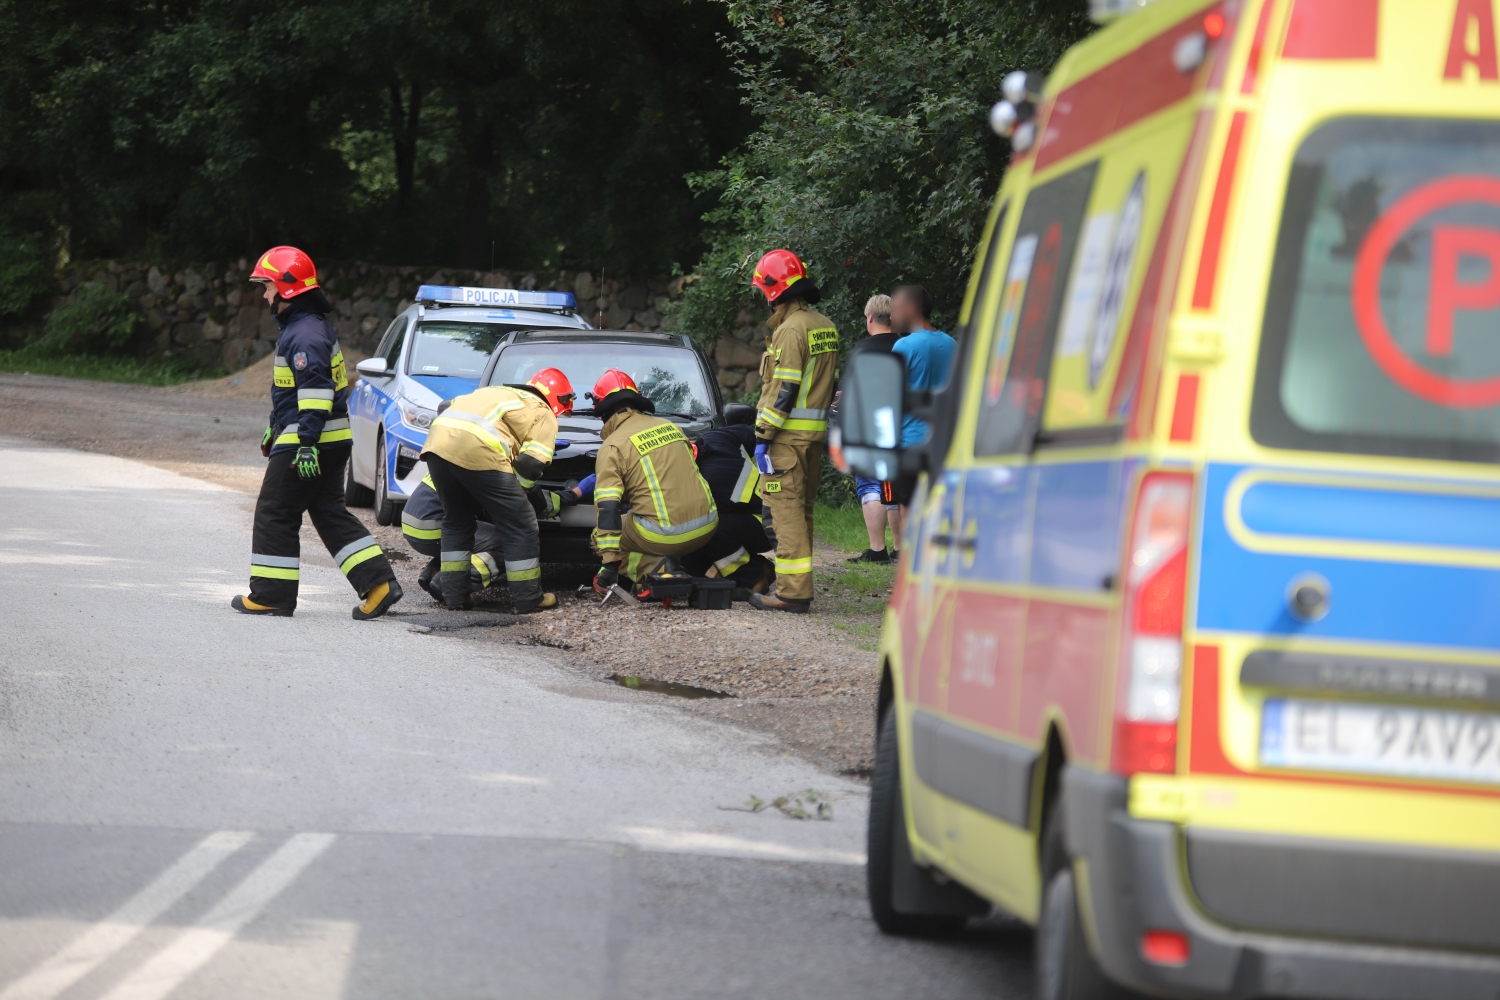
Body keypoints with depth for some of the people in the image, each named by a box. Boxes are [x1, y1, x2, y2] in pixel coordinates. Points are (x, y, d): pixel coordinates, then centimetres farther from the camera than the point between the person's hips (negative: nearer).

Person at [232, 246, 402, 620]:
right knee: (330, 513, 10)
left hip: (311, 439, -10)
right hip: (332, 442, 10)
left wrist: (307, 442, -27)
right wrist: (275, 428, 33)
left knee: (275, 513, -2)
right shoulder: (301, 327, 17)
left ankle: (272, 595, 3)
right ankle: (378, 583, 3)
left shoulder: (306, 334, -17)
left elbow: (314, 390, -24)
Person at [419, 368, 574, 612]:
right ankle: (529, 599, 11)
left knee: (456, 521, 26)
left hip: (437, 441, 7)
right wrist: (515, 490, 20)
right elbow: (531, 464, 2)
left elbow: (447, 407, 37)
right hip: (478, 452, -7)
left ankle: (454, 595, 26)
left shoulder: (493, 392, 36)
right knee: (520, 527, 7)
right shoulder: (543, 415, 15)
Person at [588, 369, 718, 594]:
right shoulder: (670, 426, 14)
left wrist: (609, 564, -14)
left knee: (601, 538, 16)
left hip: (666, 534, -7)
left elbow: (608, 509, -13)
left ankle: (653, 569, -6)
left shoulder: (612, 447, -5)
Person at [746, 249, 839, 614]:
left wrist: (763, 436, -16)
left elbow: (783, 389, -18)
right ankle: (799, 587, 19)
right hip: (816, 433, 9)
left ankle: (793, 591, -13)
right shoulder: (826, 328, 15)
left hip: (788, 433, -9)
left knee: (787, 510, -9)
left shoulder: (791, 330, -14)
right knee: (802, 509, 14)